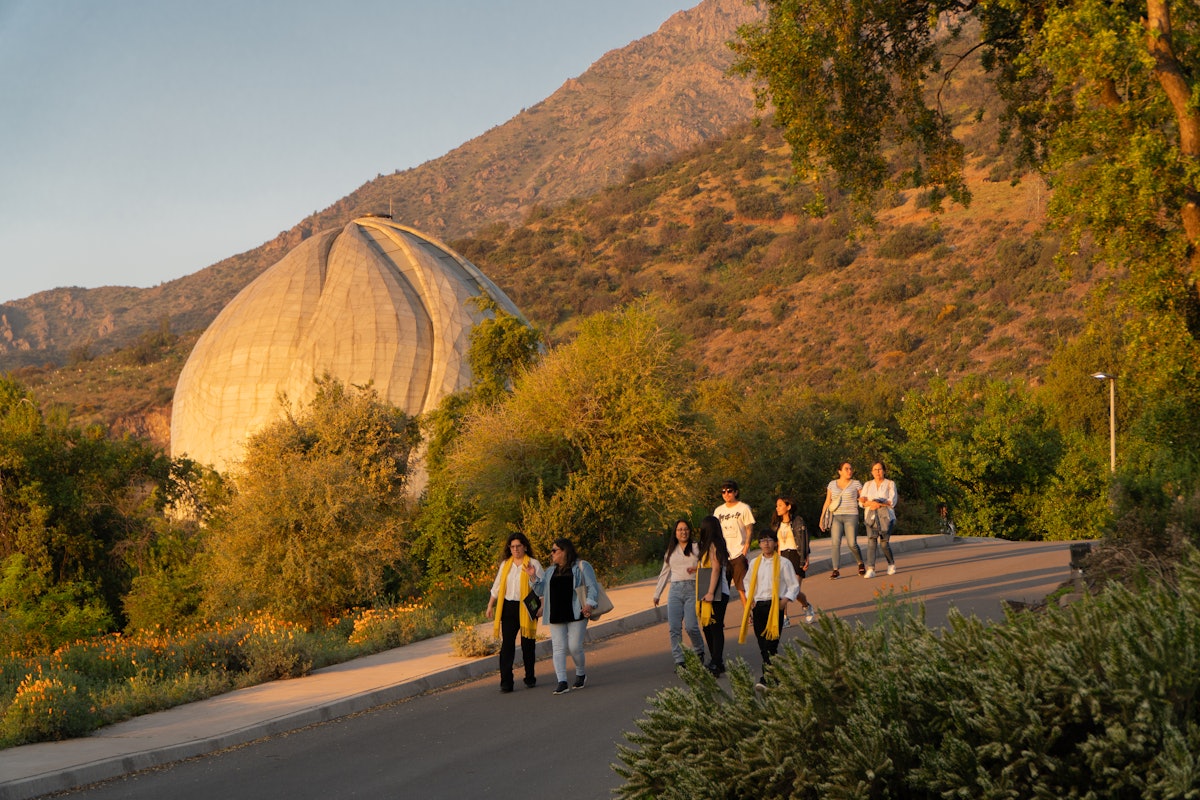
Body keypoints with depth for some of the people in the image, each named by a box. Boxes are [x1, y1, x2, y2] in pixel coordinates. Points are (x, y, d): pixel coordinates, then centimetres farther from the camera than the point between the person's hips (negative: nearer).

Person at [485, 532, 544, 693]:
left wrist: (532, 576, -22)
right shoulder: (505, 564, 14)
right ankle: (506, 682, -9)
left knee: (528, 644, 5)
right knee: (507, 644, -6)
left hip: (526, 608, -3)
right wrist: (490, 605, 15)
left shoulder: (533, 564, 1)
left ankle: (530, 678, 21)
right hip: (508, 608, 3)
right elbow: (497, 586, 20)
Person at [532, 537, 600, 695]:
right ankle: (562, 682, -9)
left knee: (574, 646, -7)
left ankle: (581, 673, 21)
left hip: (576, 614, -5)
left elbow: (592, 587, -3)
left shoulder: (582, 567, 3)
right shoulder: (551, 572, 20)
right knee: (558, 648, -5)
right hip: (556, 616, 5)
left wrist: (589, 603, -19)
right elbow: (541, 590, 18)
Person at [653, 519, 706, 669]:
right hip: (675, 590, 4)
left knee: (691, 626, -14)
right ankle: (679, 661, -3)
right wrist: (657, 593, 24)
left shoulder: (697, 548, 8)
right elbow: (664, 573, 25)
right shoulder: (671, 551, 20)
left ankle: (699, 652, 13)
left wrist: (697, 569, -17)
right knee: (674, 628, -7)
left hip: (693, 589, -4)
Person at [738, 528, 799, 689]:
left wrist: (786, 599, -11)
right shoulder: (755, 563, 12)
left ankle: (767, 678, -14)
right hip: (758, 606, 4)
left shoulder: (783, 563, 1)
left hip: (775, 605, -4)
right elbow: (748, 582, 26)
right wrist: (750, 599, 11)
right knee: (762, 644, 4)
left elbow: (794, 585, 4)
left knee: (771, 644, -12)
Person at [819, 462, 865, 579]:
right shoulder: (832, 484, 9)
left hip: (851, 516, -2)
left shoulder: (856, 484, 3)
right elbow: (827, 502, 10)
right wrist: (822, 518, 7)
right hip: (836, 517, 2)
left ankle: (861, 563, 20)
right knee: (835, 542, -13)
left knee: (852, 544, -8)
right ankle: (835, 570, -12)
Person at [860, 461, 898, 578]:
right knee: (872, 541, -15)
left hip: (886, 516, -2)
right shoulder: (868, 485, 12)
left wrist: (876, 503, -16)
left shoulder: (890, 484, 4)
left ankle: (891, 563, 22)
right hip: (871, 516, 2)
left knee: (884, 543, -6)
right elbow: (861, 502, 2)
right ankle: (870, 570, -23)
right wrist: (872, 503, -17)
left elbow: (892, 502, -7)